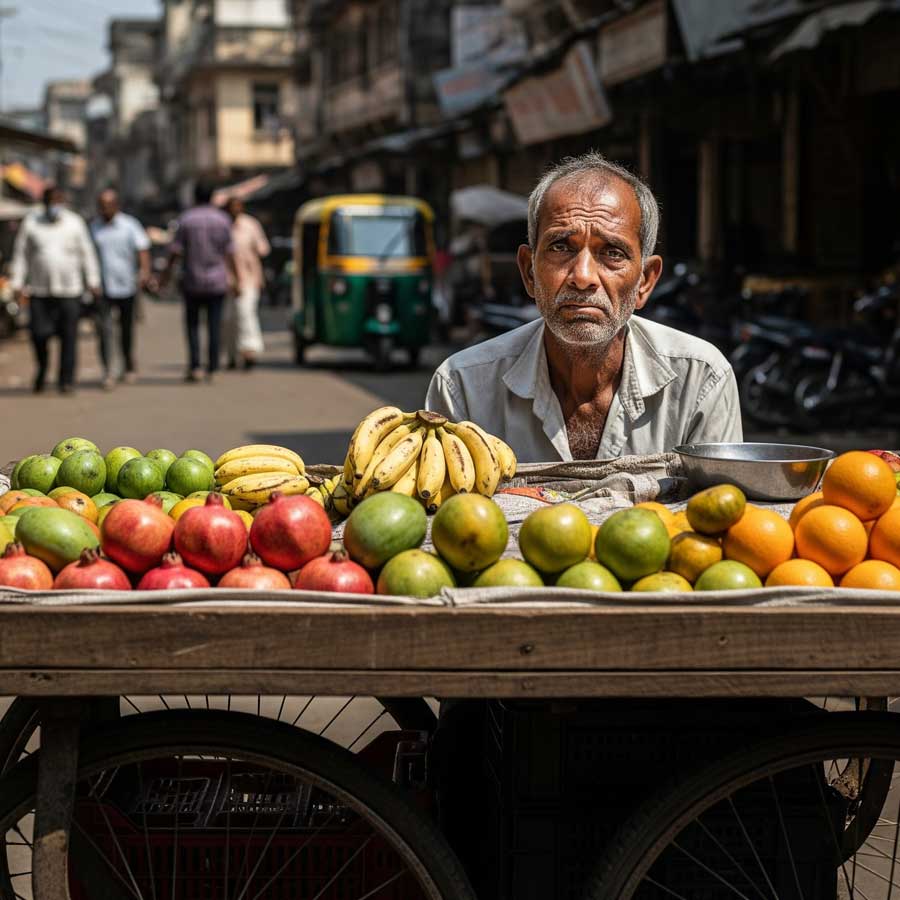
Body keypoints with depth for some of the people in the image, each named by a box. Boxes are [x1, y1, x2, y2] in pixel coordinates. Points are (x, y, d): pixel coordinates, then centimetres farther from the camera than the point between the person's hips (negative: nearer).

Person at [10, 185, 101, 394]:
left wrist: (93, 282, 1)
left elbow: (87, 253, 7)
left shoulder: (75, 222, 4)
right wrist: (17, 283, 2)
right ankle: (42, 370, 23)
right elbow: (20, 254, 8)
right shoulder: (31, 222, 5)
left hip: (70, 290, 0)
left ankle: (66, 380, 6)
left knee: (68, 337, -3)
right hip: (39, 291, 0)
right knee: (39, 334, -5)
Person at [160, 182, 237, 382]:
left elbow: (175, 250, -6)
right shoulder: (223, 219, -1)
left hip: (192, 281, -1)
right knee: (214, 326, 4)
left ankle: (195, 367, -4)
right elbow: (229, 252, -1)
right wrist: (235, 277, 6)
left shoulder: (186, 219, -5)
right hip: (217, 282, 1)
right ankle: (212, 369, 3)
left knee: (192, 324, 8)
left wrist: (167, 272, 3)